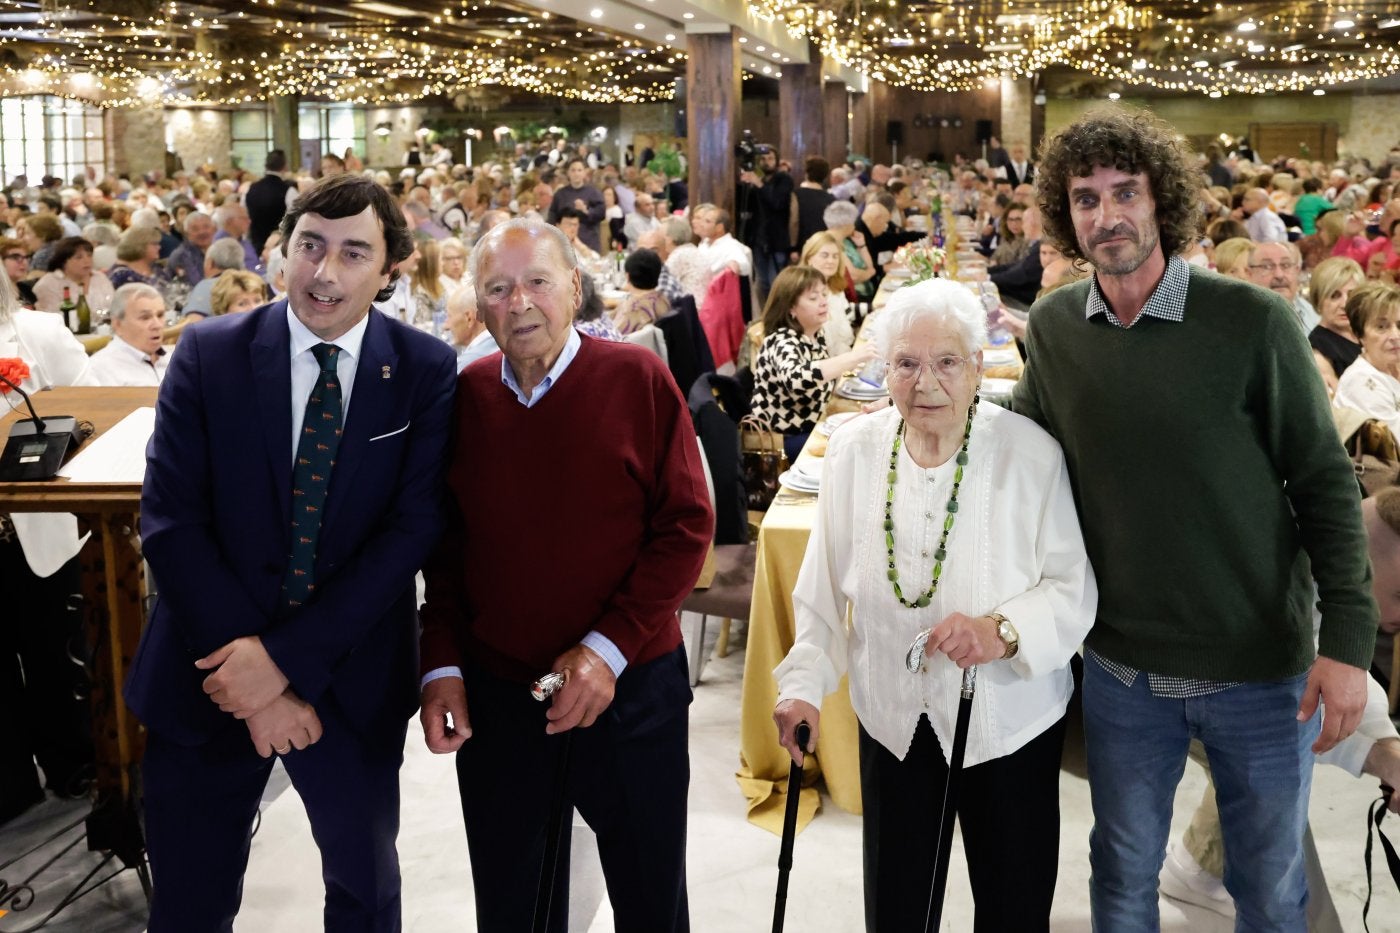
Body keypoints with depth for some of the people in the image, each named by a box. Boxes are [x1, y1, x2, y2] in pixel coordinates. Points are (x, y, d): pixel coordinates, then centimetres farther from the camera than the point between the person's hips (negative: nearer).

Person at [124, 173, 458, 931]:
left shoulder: (427, 371, -6)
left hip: (352, 680, 0)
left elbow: (413, 527, -11)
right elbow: (170, 520, -9)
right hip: (209, 673, 0)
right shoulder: (208, 353, -5)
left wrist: (289, 657, -18)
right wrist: (250, 671, -15)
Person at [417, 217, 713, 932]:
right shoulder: (465, 396, 1)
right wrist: (441, 664, -2)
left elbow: (686, 525, -11)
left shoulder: (638, 378, -9)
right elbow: (444, 546, 7)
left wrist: (609, 649, -17)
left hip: (630, 690, -2)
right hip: (491, 695, 3)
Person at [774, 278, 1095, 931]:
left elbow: (1075, 588, -11)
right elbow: (826, 587, 5)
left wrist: (1004, 630, -28)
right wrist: (804, 683, -1)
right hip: (893, 720, 2)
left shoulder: (1031, 454, -14)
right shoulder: (853, 451, -4)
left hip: (1009, 722, -2)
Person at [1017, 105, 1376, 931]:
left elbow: (1326, 484, -10)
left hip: (1261, 668, -2)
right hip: (1122, 666, 3)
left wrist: (1348, 638, -15)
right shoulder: (1053, 328, -4)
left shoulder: (1254, 322, -14)